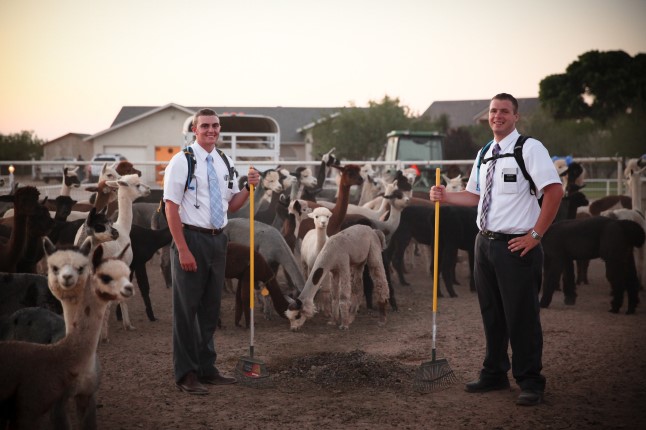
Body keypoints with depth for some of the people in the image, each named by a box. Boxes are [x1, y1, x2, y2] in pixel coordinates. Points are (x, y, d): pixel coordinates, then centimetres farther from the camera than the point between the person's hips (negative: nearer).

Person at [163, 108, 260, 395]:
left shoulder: (225, 163, 11)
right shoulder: (182, 161, -9)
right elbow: (171, 207, -14)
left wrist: (249, 187, 1)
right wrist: (183, 250, -19)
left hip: (217, 240, 7)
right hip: (191, 238, -7)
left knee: (211, 308, 14)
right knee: (187, 309, 0)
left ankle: (207, 369, 26)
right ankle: (186, 375, 9)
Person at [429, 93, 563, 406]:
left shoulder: (530, 148, -10)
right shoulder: (484, 154, 14)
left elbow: (554, 191, -16)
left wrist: (535, 234, -16)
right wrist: (445, 196, 5)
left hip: (517, 245, -7)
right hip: (486, 242, 7)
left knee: (521, 316, -2)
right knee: (491, 313, 15)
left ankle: (530, 383, 10)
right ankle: (494, 374, 29)